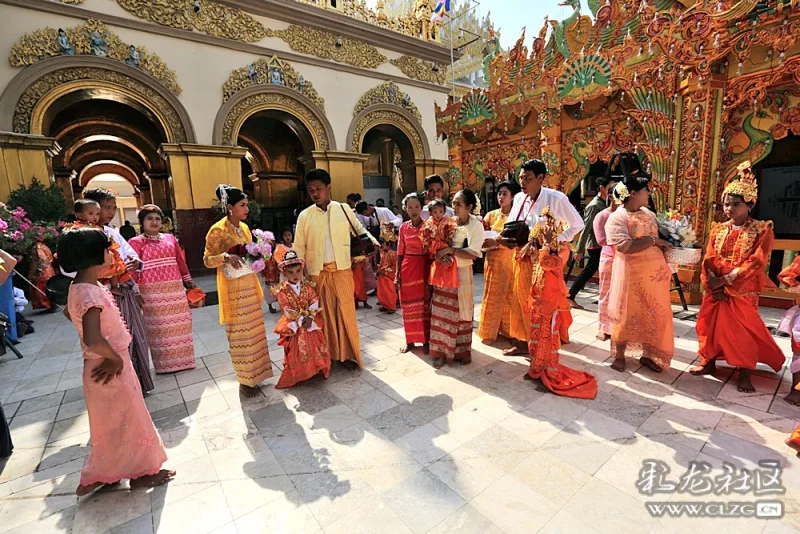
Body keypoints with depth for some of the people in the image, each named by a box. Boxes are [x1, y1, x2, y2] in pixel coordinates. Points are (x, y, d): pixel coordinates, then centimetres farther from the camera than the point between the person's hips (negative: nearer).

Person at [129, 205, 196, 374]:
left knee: (179, 324, 10)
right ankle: (165, 364, 16)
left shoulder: (170, 238, 10)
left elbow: (181, 262, 13)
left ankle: (182, 359, 23)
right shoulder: (136, 242, -1)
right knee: (159, 328, 3)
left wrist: (188, 283, 14)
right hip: (152, 292, -3)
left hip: (175, 288, 4)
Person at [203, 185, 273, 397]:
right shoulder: (217, 230, -12)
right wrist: (225, 257, -27)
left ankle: (255, 373, 30)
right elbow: (207, 260, -10)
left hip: (250, 284, 7)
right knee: (239, 333, 1)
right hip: (232, 288, -7)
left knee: (254, 330, 14)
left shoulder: (244, 227, 9)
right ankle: (245, 380, 13)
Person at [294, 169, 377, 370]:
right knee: (324, 313, 11)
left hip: (342, 270, -1)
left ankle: (349, 354, 16)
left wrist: (372, 240, -4)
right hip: (317, 272, 1)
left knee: (346, 311, 2)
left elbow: (359, 229, 13)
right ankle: (327, 353, 26)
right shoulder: (304, 216, 2)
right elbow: (299, 247, 5)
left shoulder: (344, 210, 1)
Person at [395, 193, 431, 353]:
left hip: (423, 267, -3)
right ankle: (410, 339, 23)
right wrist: (397, 274, 4)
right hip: (407, 267, 3)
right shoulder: (403, 227, 5)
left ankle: (425, 340, 17)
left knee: (424, 304, 3)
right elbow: (400, 252, 7)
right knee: (408, 304, 9)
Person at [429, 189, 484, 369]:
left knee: (462, 312, 9)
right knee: (441, 311, 4)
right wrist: (440, 254, -10)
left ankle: (463, 350, 25)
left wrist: (450, 250, -23)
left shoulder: (476, 226, -8)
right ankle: (442, 350, 16)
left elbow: (473, 254, -18)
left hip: (462, 273, -3)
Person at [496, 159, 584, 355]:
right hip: (521, 258, 6)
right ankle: (523, 342, 28)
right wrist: (502, 240, -10)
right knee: (521, 300, 13)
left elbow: (578, 224, -4)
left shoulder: (556, 198, -13)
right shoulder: (519, 198, 2)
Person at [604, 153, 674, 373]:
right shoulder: (617, 218, -13)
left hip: (654, 272, 7)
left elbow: (659, 239, 23)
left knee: (655, 313, 11)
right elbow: (626, 246, -25)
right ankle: (619, 355, 21)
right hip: (631, 274, -7)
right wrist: (653, 241, -16)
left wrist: (667, 246, 4)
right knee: (626, 313, 4)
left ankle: (648, 354, 27)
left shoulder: (649, 214, 11)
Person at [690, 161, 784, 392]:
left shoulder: (761, 230, -4)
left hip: (742, 291, -3)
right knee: (711, 324, 9)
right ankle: (709, 362, 24)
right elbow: (708, 261, 0)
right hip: (715, 290, 4)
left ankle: (744, 374, 14)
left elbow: (756, 263, -12)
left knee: (744, 329, 0)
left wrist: (726, 279, -18)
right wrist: (713, 285, -11)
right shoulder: (718, 230, 6)